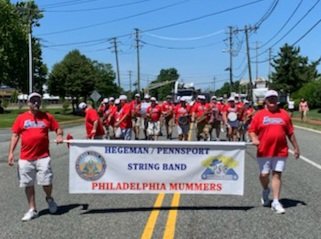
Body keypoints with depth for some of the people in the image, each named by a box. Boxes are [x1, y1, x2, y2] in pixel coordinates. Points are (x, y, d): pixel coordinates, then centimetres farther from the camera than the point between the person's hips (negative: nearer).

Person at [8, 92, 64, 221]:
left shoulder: (47, 117, 5)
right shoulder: (21, 118, 5)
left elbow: (58, 129, 12)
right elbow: (15, 135, 6)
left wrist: (59, 136, -11)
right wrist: (11, 152, -1)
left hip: (43, 156, -1)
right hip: (25, 158, 1)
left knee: (46, 182, -6)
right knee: (28, 185, 8)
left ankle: (49, 198, 26)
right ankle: (32, 210, 21)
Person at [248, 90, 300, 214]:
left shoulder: (284, 114, 8)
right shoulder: (259, 115, 3)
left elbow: (290, 133, 11)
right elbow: (252, 130, 2)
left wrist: (296, 147, 12)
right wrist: (254, 139, -18)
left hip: (281, 151, 1)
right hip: (264, 151, -1)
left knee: (277, 174, 0)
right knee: (264, 174, 4)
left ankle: (276, 202, 4)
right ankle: (265, 190, 36)